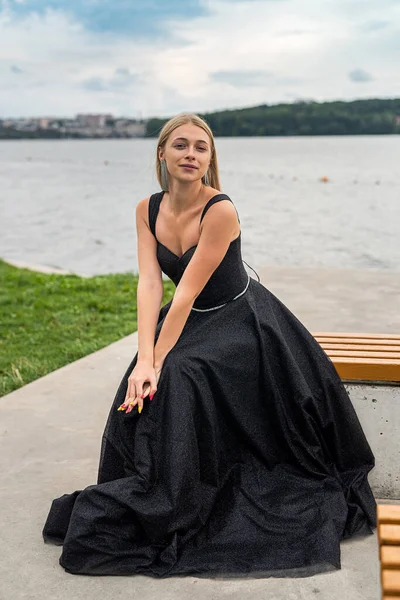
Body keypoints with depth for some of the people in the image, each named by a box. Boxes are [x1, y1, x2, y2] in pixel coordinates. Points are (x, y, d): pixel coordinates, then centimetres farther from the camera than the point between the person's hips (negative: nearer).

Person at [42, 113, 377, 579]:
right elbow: (149, 283, -15)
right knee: (141, 390, -13)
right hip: (190, 320, 6)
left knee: (176, 383, -24)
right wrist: (144, 359, -25)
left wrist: (157, 362, -26)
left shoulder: (221, 211, -25)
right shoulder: (147, 209, -6)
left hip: (241, 322, -5)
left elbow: (187, 291, -27)